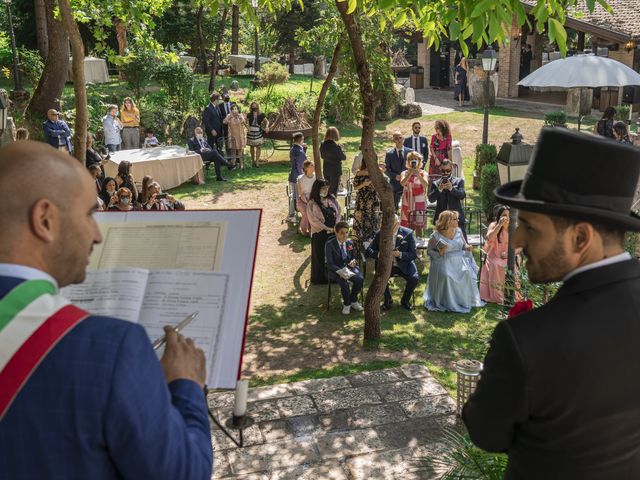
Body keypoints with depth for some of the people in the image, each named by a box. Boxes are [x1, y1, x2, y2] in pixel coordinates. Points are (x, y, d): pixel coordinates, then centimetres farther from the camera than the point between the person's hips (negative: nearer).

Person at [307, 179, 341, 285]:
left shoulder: (332, 199, 6)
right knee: (320, 256, 5)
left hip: (334, 232, 4)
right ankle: (321, 279, 20)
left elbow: (338, 213, 7)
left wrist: (336, 227, -8)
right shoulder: (312, 204, -10)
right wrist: (327, 229, -15)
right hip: (320, 234, -4)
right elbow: (314, 220, -14)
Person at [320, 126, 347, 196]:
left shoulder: (322, 145, -3)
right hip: (335, 170, -6)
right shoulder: (336, 146, -21)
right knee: (334, 190, 4)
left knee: (327, 190, 18)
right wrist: (341, 148, 1)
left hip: (326, 170, 6)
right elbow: (344, 157, -11)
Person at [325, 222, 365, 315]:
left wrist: (353, 261, -6)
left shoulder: (350, 243, 4)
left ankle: (353, 301, 3)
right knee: (344, 283, -34)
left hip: (348, 267, 5)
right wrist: (341, 271, -26)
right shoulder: (330, 244, -12)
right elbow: (330, 264, -13)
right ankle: (346, 304, -5)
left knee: (360, 279, -24)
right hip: (336, 270, -5)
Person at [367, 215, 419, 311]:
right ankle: (388, 300, 1)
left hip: (404, 264, -1)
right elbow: (369, 251, -1)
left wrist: (400, 254, -26)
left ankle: (405, 301, 3)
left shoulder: (408, 233, -8)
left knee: (414, 278, -27)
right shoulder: (379, 234, -3)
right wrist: (379, 254, -23)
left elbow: (414, 254, -8)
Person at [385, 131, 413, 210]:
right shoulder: (389, 153, 1)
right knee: (394, 207, 5)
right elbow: (387, 170, 1)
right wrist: (395, 176, -15)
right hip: (395, 184, -1)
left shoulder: (410, 152, 4)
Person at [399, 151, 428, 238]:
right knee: (406, 227, 3)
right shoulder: (405, 173, 4)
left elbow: (426, 184, -17)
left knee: (418, 227, 1)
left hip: (419, 203, -1)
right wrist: (410, 173, -27)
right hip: (407, 203, 1)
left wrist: (418, 175, -30)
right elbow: (402, 183, -16)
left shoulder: (423, 173, 2)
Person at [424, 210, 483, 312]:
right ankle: (447, 303, -13)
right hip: (443, 262, -4)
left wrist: (467, 248, -4)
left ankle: (465, 300, -7)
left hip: (459, 260, 4)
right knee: (446, 275, -33)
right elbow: (429, 250, 1)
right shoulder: (436, 236, -6)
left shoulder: (458, 231, 8)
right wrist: (439, 253, -17)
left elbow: (464, 245, 19)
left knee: (467, 273, -25)